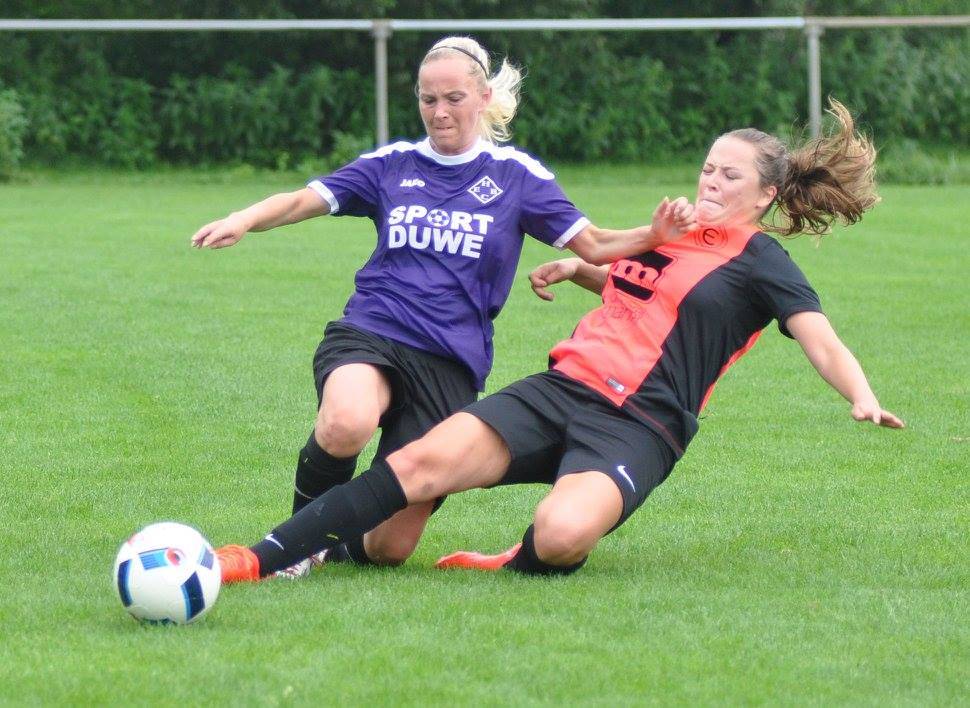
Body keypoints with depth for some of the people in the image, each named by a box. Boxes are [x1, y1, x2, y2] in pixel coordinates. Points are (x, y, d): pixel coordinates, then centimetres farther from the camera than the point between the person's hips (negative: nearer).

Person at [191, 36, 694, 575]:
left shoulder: (516, 174, 10)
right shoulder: (392, 164, 12)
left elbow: (593, 246, 7)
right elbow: (302, 201, 3)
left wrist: (653, 236, -13)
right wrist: (244, 221, -17)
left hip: (452, 364, 0)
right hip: (370, 336, 0)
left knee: (389, 547, -7)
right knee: (347, 426, -39)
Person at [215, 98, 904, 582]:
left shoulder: (761, 262, 3)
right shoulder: (670, 231, 22)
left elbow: (824, 344, -9)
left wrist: (864, 398, -28)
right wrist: (578, 270, 25)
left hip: (636, 426, -5)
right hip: (563, 387, 5)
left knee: (560, 535, -38)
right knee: (422, 462, -18)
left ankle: (517, 564, -2)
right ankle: (259, 560, -20)